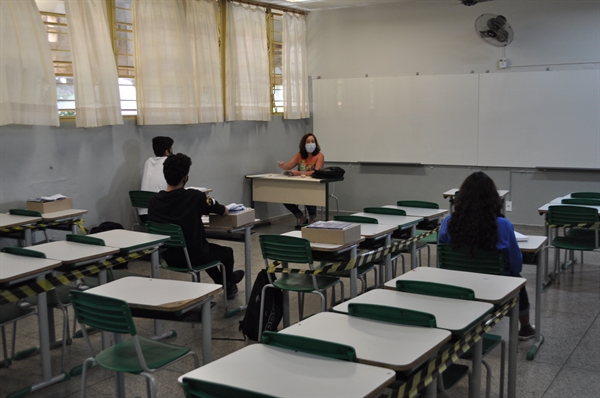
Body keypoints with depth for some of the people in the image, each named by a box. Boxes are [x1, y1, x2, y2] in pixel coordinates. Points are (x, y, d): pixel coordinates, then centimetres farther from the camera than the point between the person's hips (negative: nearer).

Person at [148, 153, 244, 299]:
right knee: (227, 251, 26)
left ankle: (220, 281, 54)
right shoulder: (195, 197, -22)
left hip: (170, 258, 5)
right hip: (193, 257, -5)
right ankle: (228, 287, 49)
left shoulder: (153, 201, -10)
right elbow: (224, 211, -8)